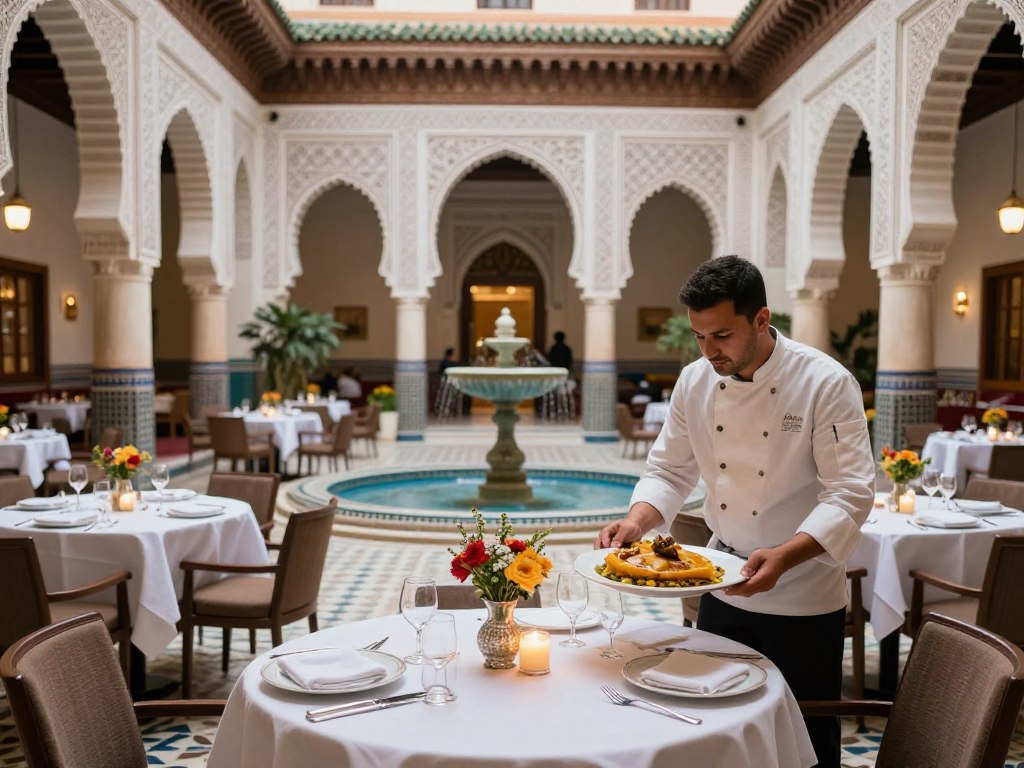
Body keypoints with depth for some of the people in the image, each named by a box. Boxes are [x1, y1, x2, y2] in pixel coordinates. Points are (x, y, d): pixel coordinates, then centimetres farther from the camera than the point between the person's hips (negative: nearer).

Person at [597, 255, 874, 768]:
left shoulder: (825, 383, -17)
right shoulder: (695, 382, -2)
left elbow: (850, 494, -20)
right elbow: (669, 471, 4)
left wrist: (784, 556, -33)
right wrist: (637, 520, -15)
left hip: (803, 598, -4)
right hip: (723, 589, 5)